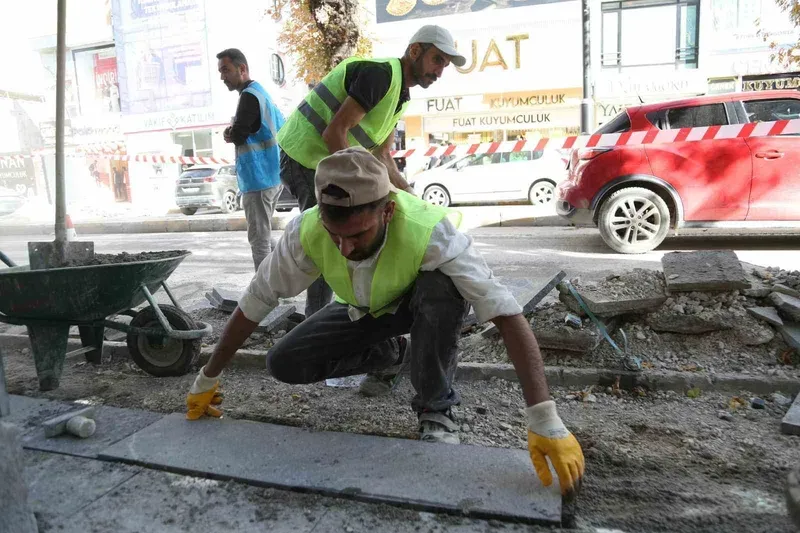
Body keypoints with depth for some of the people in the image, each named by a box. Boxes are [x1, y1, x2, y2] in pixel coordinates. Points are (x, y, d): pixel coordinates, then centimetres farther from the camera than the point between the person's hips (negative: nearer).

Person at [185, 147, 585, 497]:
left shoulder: (429, 230, -41)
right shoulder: (307, 232, -30)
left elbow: (505, 312, -43)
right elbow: (254, 303, -18)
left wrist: (545, 422, -48)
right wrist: (207, 380, -9)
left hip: (421, 306, -3)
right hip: (361, 311, 3)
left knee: (442, 286, -38)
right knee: (282, 364, -11)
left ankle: (436, 409, -13)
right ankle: (388, 355, 12)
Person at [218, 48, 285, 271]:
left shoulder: (249, 95, -12)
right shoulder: (260, 92, 19)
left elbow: (237, 136, -17)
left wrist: (231, 132, 8)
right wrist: (234, 132, 7)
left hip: (259, 178, -10)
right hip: (272, 175, 10)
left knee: (259, 239, -7)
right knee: (263, 236, 17)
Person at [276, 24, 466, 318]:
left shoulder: (398, 94, 13)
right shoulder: (382, 73, -18)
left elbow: (382, 157, 15)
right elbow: (335, 133, -24)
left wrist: (411, 195, 7)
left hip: (326, 160, 10)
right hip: (306, 158, -10)